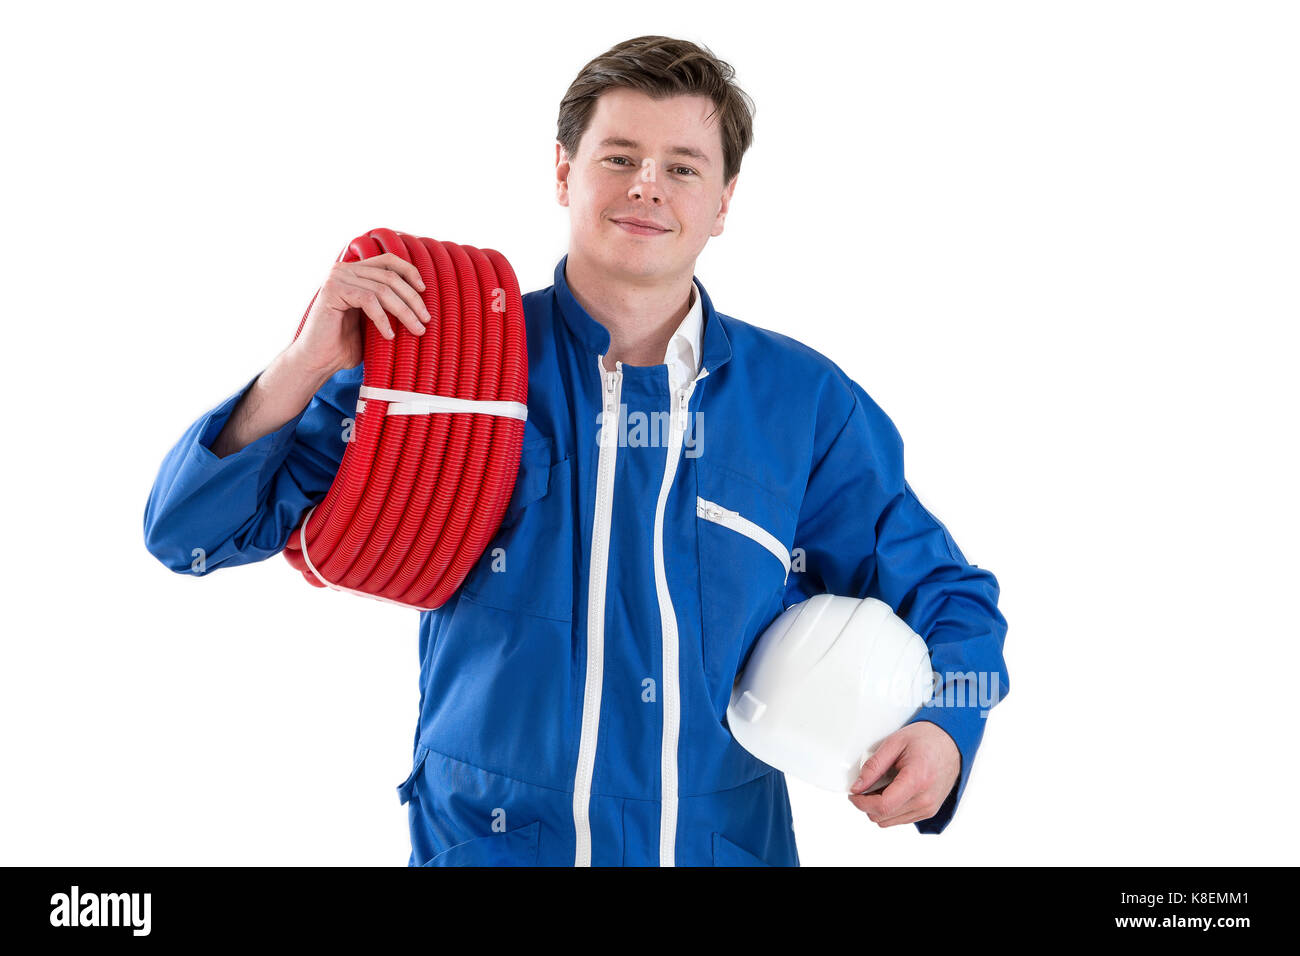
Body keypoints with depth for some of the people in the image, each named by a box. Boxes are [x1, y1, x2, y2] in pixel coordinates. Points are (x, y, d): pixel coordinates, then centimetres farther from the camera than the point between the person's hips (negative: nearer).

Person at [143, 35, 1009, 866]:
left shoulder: (805, 402, -3)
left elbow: (946, 598, 6)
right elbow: (194, 530, -6)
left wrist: (941, 727, -15)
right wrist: (301, 371, -23)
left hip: (725, 844, 1)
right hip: (482, 841, -1)